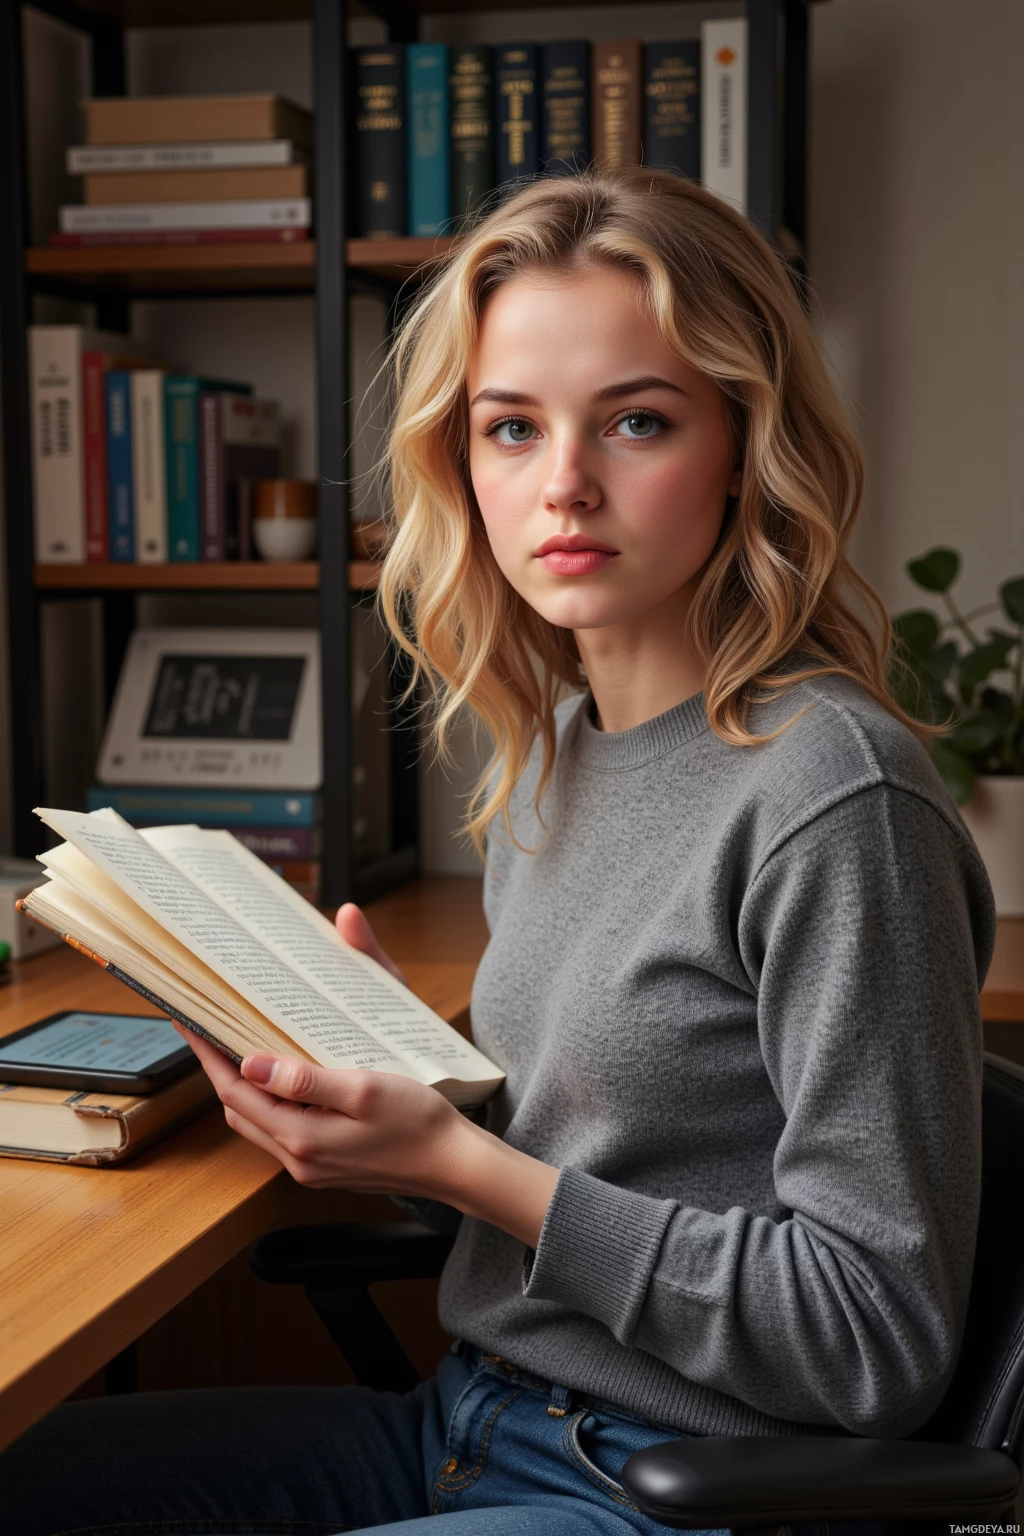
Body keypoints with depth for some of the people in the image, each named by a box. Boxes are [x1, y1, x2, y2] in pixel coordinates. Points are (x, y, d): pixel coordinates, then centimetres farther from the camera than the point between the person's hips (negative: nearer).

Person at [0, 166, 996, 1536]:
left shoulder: (832, 797, -21)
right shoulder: (545, 755, 5)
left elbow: (880, 1341, -21)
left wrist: (457, 1161, -21)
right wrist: (387, 1060, -4)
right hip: (473, 1422, 8)